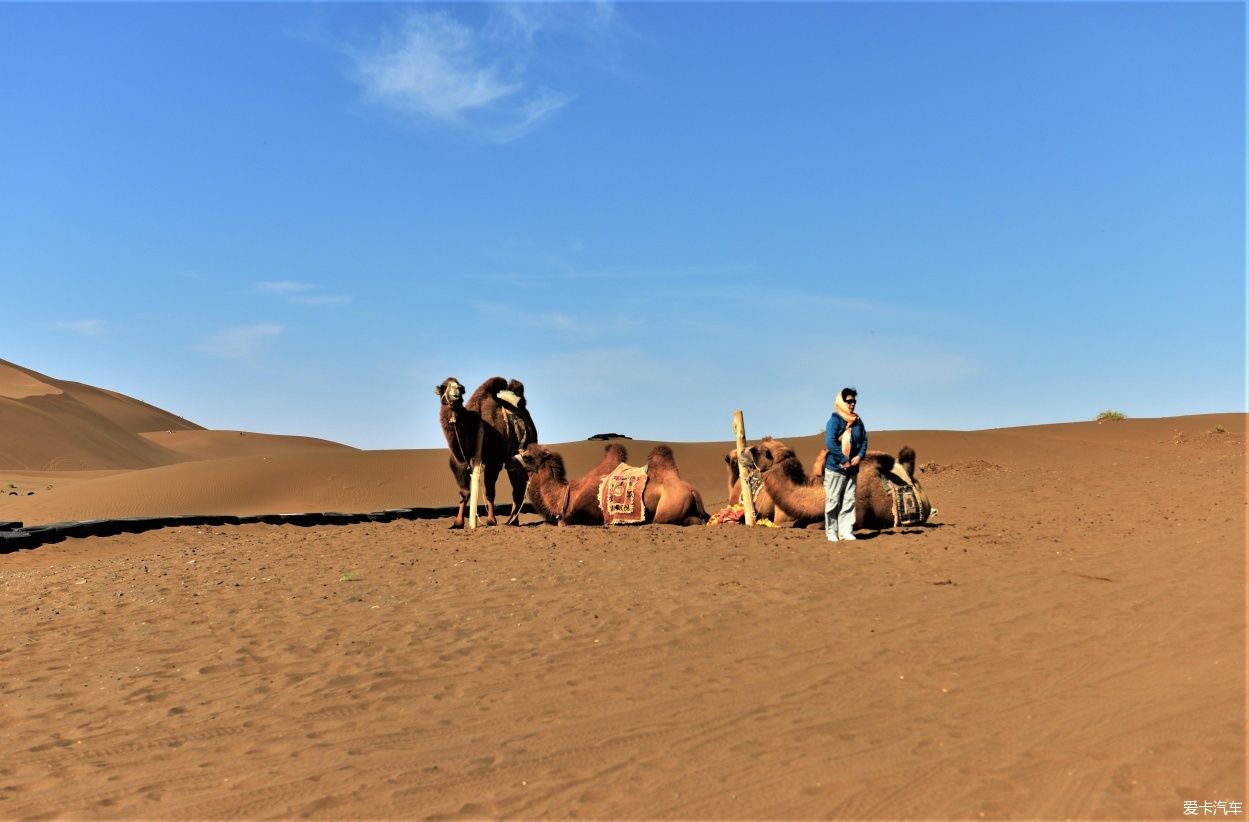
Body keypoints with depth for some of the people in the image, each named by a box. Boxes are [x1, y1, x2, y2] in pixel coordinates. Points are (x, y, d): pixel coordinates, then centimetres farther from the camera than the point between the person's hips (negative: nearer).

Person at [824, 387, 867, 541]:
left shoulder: (858, 421, 9)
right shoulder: (834, 420, -10)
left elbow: (864, 440, 13)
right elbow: (830, 443, -18)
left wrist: (860, 456, -5)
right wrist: (844, 461, -17)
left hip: (852, 469, 6)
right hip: (835, 468, -6)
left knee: (849, 501, 7)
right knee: (833, 501, 1)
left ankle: (846, 531, 12)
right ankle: (831, 532, 8)